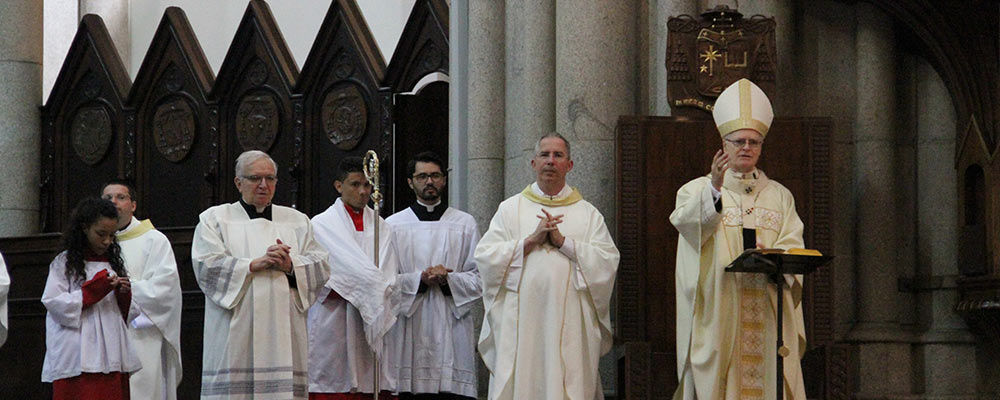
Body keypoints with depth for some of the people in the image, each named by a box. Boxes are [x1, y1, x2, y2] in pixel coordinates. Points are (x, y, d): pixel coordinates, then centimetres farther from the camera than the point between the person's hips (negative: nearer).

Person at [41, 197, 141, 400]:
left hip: (113, 358, 5)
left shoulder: (113, 262, 17)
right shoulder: (64, 263, 3)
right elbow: (54, 304, -9)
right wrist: (95, 288, -13)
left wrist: (124, 295, -2)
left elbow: (129, 314, 20)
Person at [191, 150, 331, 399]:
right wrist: (255, 264, -12)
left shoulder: (298, 221, 19)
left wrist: (290, 266, -9)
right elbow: (206, 266, -4)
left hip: (283, 330, 2)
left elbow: (321, 267, 10)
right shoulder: (214, 218, 11)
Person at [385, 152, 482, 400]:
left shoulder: (465, 224, 13)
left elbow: (479, 278, 8)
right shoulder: (393, 225, 11)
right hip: (408, 330, 0)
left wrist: (449, 279, -10)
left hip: (451, 330, 0)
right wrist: (419, 279, -12)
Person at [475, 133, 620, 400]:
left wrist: (563, 241, -9)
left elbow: (608, 260, -2)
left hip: (570, 324, 0)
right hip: (520, 322, 0)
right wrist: (531, 240, -9)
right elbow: (484, 256, 0)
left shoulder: (587, 213, 11)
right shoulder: (510, 209, 12)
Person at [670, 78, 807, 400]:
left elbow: (793, 244, 5)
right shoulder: (698, 190, 9)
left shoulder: (779, 196, 18)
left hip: (768, 317, 2)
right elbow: (688, 222, -14)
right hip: (718, 315, -2)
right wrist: (715, 188, -32)